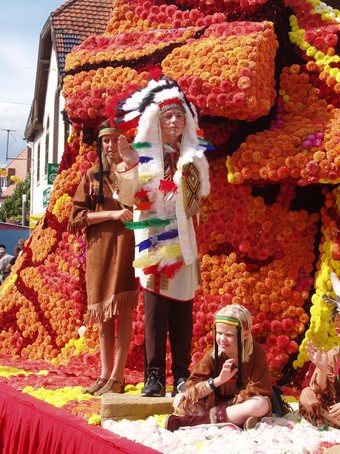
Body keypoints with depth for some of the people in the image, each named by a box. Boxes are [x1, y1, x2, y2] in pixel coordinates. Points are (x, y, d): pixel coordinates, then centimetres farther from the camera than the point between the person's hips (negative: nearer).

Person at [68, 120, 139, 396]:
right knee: (102, 310, 5)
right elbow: (78, 215, 4)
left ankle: (117, 376, -5)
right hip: (99, 248, 3)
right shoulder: (92, 176, 13)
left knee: (123, 309, -7)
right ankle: (105, 373, 11)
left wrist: (132, 164, -14)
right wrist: (114, 213, -9)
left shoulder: (135, 173, 7)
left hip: (126, 245, -3)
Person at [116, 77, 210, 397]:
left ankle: (182, 374, 7)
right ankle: (154, 375, -4)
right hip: (154, 240, -3)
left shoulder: (194, 157, 12)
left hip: (184, 240, 3)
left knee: (182, 307, 2)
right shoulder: (144, 155, 3)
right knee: (155, 307, -7)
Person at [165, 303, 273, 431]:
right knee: (179, 400, -19)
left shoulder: (257, 353, -10)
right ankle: (237, 419, -34)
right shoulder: (212, 355, -5)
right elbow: (191, 388, -11)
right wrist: (217, 380, -27)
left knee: (261, 405, -36)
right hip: (215, 405, 2)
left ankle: (192, 420, -33)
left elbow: (259, 391, -14)